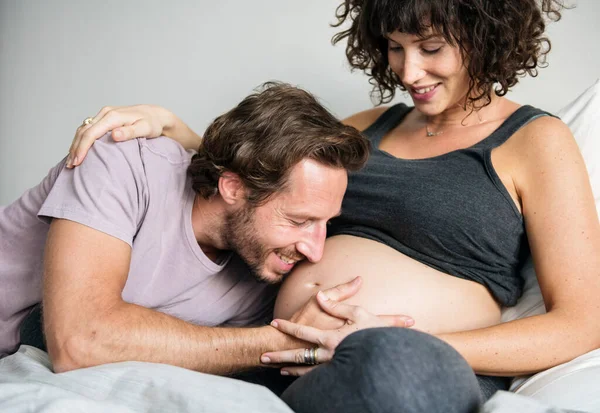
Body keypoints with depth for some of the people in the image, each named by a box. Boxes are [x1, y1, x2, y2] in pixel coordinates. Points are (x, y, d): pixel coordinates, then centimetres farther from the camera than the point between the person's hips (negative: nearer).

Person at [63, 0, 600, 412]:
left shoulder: (535, 140, 3)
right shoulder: (371, 127, 20)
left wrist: (416, 351, -18)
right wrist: (167, 125, 4)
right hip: (287, 357, 5)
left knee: (397, 364, -42)